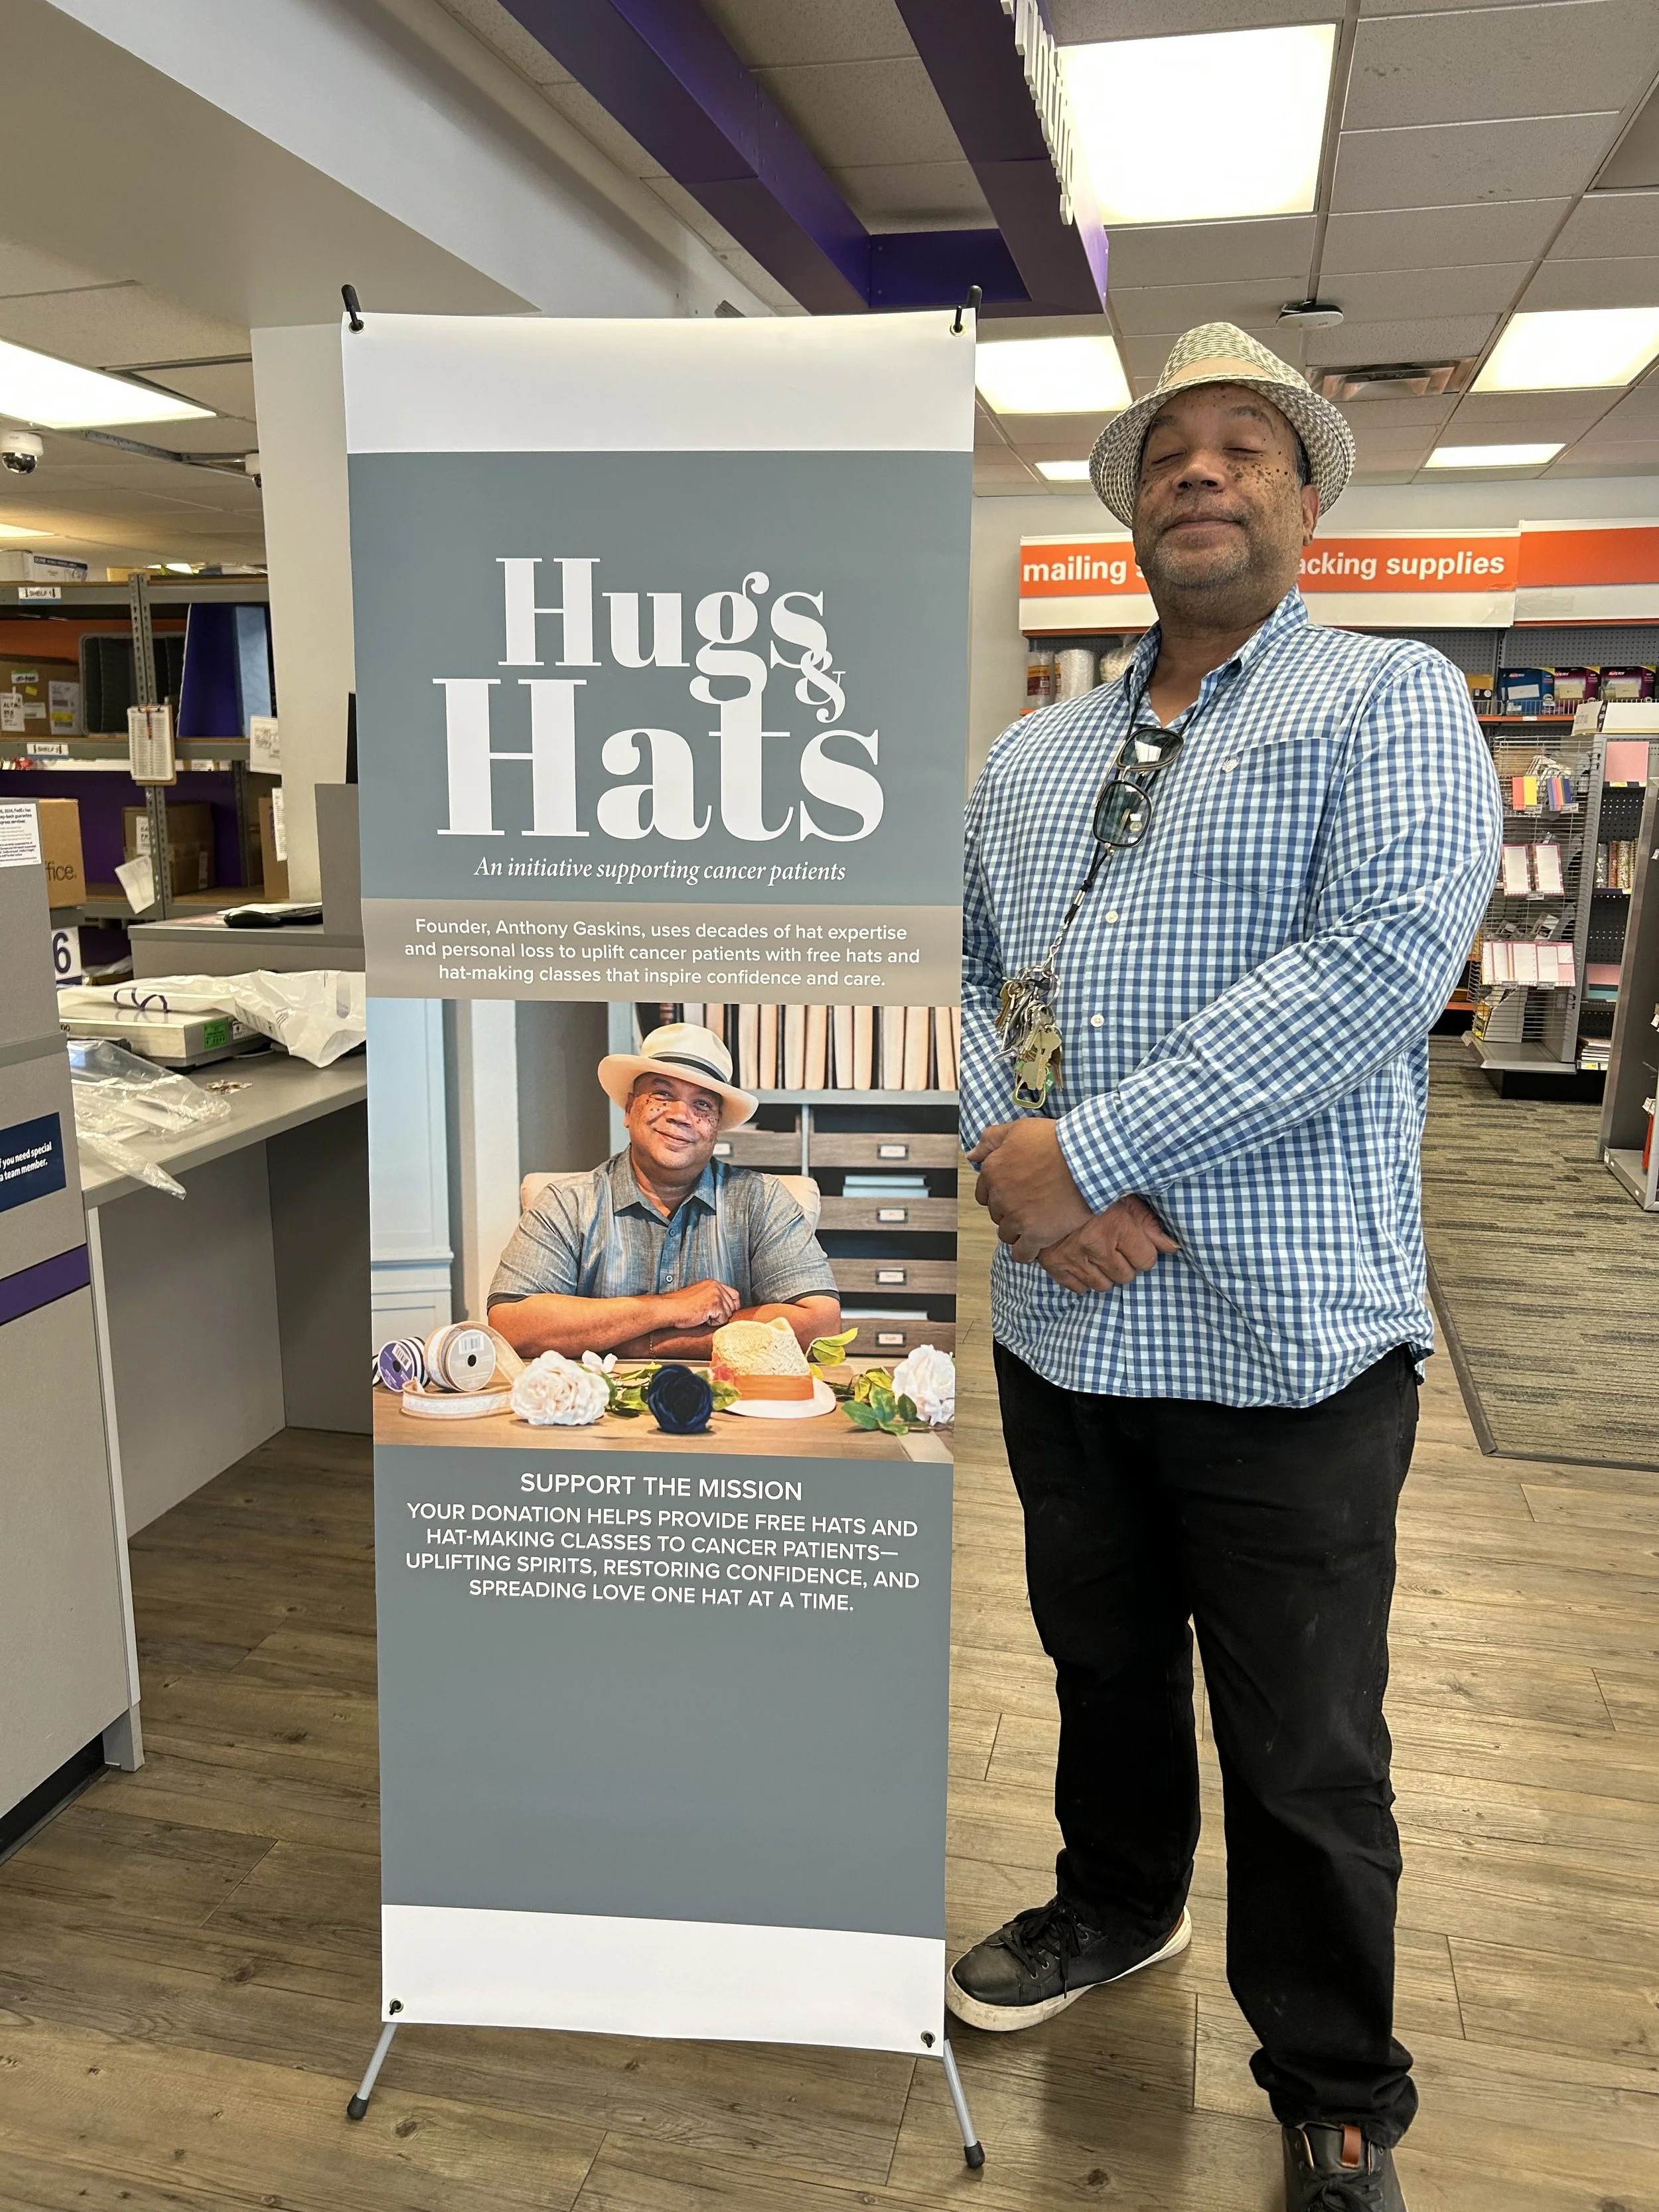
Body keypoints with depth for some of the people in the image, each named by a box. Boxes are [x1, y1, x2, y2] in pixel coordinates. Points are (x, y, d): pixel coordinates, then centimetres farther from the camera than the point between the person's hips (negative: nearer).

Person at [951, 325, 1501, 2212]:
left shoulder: (1392, 702, -4)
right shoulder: (1028, 757, 13)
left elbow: (1385, 958, -19)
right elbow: (958, 974, 8)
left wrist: (1089, 1149, -21)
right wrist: (1010, 1165, -13)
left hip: (1288, 1340, -4)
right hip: (1062, 1328, 5)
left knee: (1305, 1759, 10)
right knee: (1104, 1666, 24)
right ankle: (1115, 1910, 51)